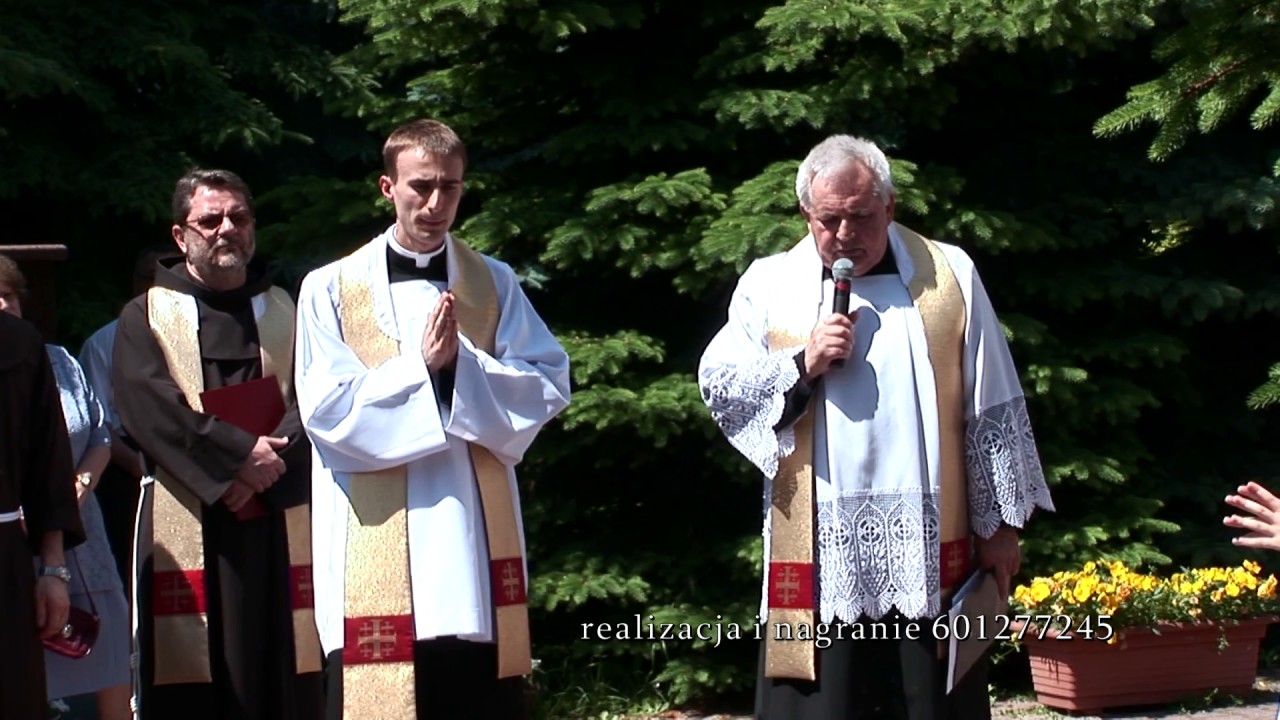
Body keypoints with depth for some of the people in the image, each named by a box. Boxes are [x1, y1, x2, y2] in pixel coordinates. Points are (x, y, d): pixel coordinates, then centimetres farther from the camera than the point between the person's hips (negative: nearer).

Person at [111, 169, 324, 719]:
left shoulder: (284, 313, 16)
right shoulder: (147, 317, 8)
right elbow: (147, 405, -8)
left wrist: (261, 472, -13)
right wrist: (241, 454, -15)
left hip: (278, 525, 2)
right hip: (186, 528, -2)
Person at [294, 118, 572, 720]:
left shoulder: (494, 284, 10)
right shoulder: (330, 290, 4)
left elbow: (550, 385, 1)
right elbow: (326, 408, -6)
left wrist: (462, 363, -12)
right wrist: (420, 365, -12)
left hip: (474, 535, 2)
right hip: (375, 541, -2)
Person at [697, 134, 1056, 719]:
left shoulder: (949, 275, 4)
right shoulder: (769, 285, 6)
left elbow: (991, 410, 5)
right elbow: (717, 386, 1)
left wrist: (998, 523, 3)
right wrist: (802, 363, -12)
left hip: (927, 548, 0)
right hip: (819, 553, 0)